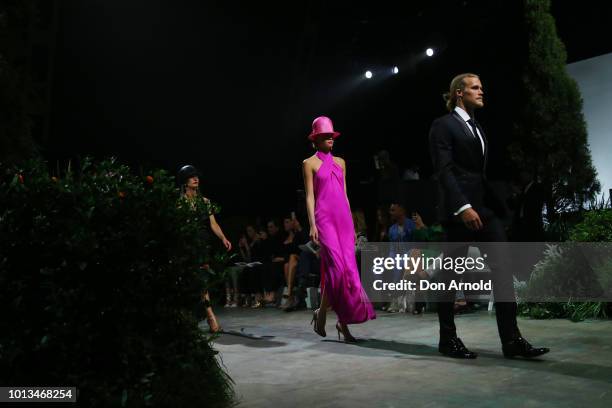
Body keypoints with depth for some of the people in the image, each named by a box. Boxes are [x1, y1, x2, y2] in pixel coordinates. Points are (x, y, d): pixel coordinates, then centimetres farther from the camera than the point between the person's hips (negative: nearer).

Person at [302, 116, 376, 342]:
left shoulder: (340, 162, 18)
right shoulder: (309, 163, 4)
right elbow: (310, 196, -2)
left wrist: (351, 222, 15)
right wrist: (312, 224, -11)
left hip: (344, 218, 5)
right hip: (324, 219, -5)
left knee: (349, 269, 0)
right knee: (336, 267, -16)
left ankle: (343, 321, 8)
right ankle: (322, 314, 3)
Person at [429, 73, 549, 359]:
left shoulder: (477, 128, 22)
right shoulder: (443, 125, -3)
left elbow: (481, 171, 19)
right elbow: (443, 171, -14)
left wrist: (497, 203, 10)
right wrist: (463, 207, -23)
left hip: (486, 206, 8)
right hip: (461, 208, -8)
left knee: (502, 267, 0)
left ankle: (511, 339, 3)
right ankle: (448, 339, 11)